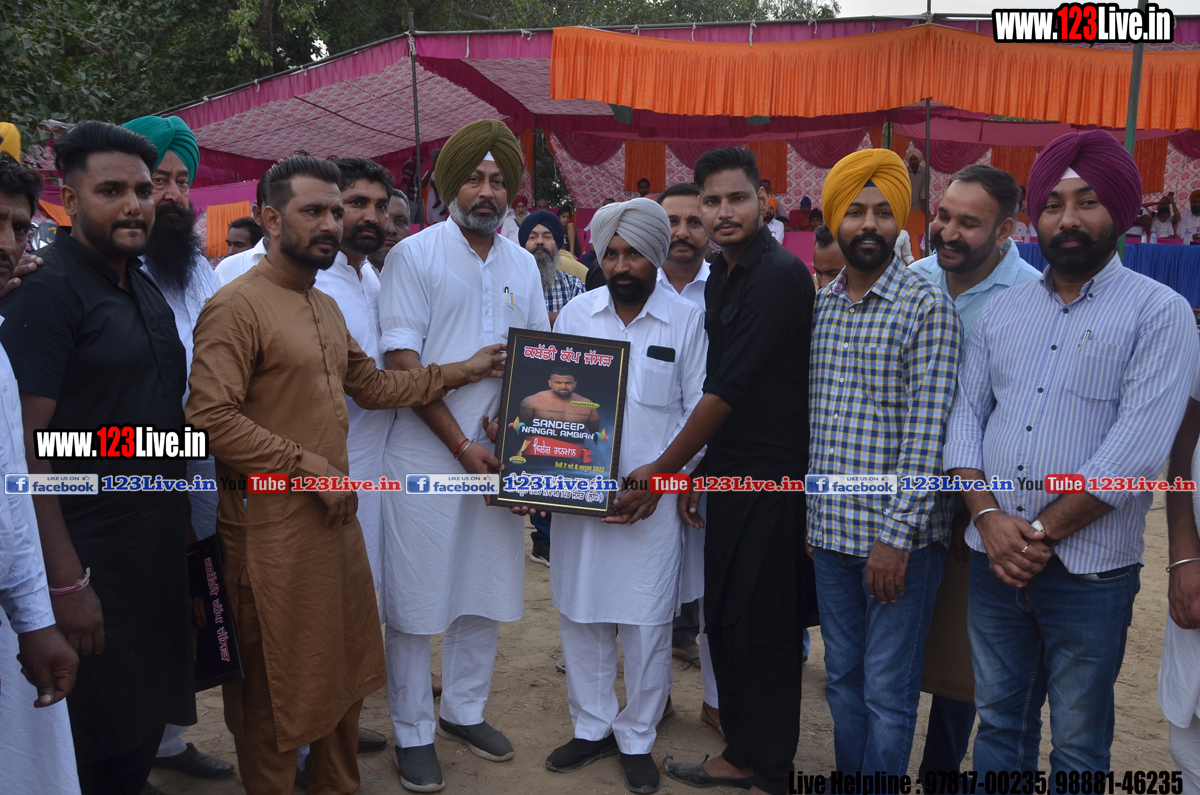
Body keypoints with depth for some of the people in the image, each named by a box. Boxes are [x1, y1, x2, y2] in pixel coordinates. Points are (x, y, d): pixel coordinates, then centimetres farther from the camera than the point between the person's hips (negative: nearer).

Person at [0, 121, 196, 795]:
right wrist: (67, 581, -22)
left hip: (161, 543, 7)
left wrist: (184, 530, 15)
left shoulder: (145, 286, 11)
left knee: (148, 719, 18)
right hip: (92, 555, -7)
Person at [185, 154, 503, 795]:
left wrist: (461, 371, 15)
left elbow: (371, 384, 20)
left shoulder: (326, 307, 15)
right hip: (275, 531, -9)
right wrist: (314, 467, -19)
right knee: (277, 688, 6)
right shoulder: (236, 306, -14)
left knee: (344, 669, 19)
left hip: (336, 518, 9)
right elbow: (212, 419, -22)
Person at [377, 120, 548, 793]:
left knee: (490, 590, 13)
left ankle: (465, 710, 31)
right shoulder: (416, 254, -4)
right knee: (417, 600, 3)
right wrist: (461, 443, -13)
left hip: (501, 456, 5)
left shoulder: (522, 265, 12)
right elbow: (401, 362, -10)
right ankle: (413, 734, 19)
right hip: (427, 454, -5)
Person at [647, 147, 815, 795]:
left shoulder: (780, 276, -16)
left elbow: (728, 390, -18)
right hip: (727, 473, 9)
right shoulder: (720, 277, 13)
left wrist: (662, 469, -12)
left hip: (772, 479, -8)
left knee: (764, 626, 2)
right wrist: (695, 473, 15)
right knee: (723, 617, 15)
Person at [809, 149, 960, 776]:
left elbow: (928, 430, -15)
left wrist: (898, 535, -18)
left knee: (888, 691, 6)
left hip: (898, 535, -5)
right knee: (842, 678, 19)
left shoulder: (927, 307, -9)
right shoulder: (817, 307, 8)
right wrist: (801, 512, 10)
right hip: (829, 530, 5)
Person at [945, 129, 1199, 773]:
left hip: (1090, 573, -4)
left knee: (1077, 746, 11)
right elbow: (965, 417, 5)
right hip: (993, 562, 4)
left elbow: (1136, 450, -15)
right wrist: (988, 516, -10)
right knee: (998, 720, 17)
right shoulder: (1001, 312, 10)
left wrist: (1043, 533, -14)